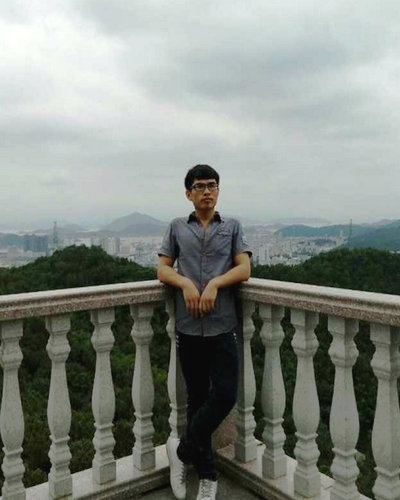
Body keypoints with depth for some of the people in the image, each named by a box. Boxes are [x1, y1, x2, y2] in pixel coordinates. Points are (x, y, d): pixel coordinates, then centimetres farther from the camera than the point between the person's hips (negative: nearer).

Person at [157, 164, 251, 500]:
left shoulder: (232, 227, 12)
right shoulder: (177, 228, 13)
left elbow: (244, 269, 2)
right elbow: (163, 270, 8)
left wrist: (215, 283, -15)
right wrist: (186, 283, -12)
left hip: (222, 326, 0)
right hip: (188, 328, 1)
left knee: (225, 394, -9)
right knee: (197, 398, 9)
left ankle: (182, 449, 14)